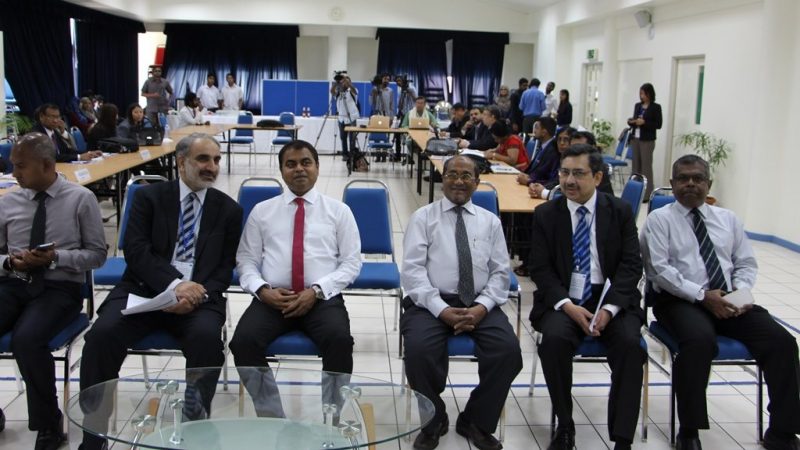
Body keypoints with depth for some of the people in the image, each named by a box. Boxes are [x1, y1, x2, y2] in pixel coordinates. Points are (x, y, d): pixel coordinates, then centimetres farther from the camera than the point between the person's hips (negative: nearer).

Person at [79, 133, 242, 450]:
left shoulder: (228, 209, 11)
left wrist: (197, 294, -15)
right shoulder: (148, 196, 9)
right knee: (102, 333, -26)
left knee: (207, 337, -32)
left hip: (198, 295, 0)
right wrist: (174, 284, -19)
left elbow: (225, 268, 6)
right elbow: (136, 250, -4)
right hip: (144, 289, 0)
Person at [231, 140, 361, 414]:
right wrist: (262, 290, -9)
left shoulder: (338, 211, 12)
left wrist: (316, 291, -10)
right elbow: (246, 260, 12)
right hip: (271, 298, 2)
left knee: (340, 339, -33)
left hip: (324, 298, -1)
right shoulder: (262, 211, 16)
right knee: (244, 341, -28)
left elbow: (351, 262, 5)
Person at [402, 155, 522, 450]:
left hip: (479, 304, 2)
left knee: (508, 349, -24)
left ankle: (476, 421, 2)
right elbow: (412, 270, -3)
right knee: (419, 350, -31)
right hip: (431, 302, -2)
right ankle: (433, 421, -1)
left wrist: (482, 306, -11)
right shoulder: (423, 217, 7)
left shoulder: (490, 221, 15)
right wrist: (441, 309, -17)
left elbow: (500, 272, 9)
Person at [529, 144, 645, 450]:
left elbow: (631, 265, -1)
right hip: (563, 301, 0)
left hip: (610, 299, 0)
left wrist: (610, 308, -16)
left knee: (630, 343, -28)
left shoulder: (620, 212, 5)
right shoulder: (545, 214, 5)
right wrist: (567, 305, -16)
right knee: (554, 339, -30)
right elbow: (540, 268, 0)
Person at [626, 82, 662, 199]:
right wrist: (631, 122, -4)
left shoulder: (656, 107, -5)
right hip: (635, 138, 6)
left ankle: (647, 194, -3)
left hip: (647, 140, -6)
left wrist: (644, 122, -19)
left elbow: (658, 125, -8)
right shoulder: (637, 106, 12)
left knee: (646, 166, -6)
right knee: (636, 164, 7)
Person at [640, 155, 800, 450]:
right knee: (700, 339, -37)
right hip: (680, 300, -5)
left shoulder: (728, 219, 20)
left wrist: (741, 291, -5)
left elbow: (746, 264, 17)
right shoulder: (659, 219, 4)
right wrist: (702, 295, -16)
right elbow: (659, 269, -8)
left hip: (730, 301, 5)